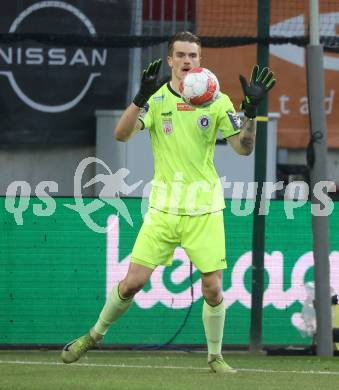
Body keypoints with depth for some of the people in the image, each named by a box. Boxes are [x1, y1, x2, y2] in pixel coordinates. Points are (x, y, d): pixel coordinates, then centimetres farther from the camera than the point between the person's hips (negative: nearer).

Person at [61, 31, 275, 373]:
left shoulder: (217, 101, 0)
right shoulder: (156, 99, -2)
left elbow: (244, 147, -2)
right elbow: (122, 134, -16)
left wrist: (251, 108, -17)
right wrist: (141, 97, -31)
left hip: (205, 208, 0)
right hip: (164, 206, 0)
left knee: (213, 288, -5)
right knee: (133, 281, -4)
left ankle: (215, 356, 15)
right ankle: (95, 335, 18)